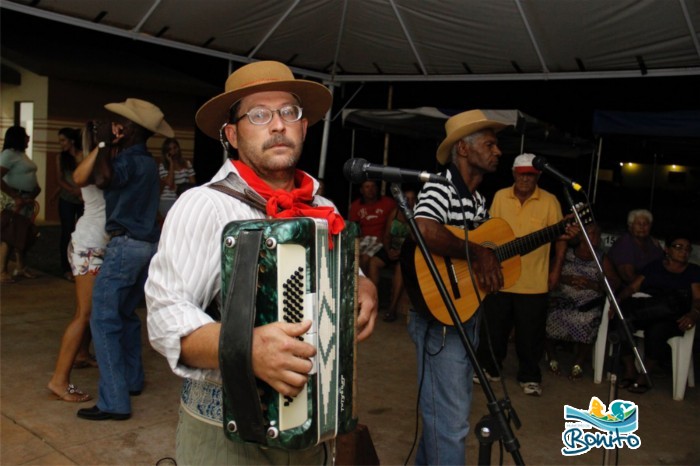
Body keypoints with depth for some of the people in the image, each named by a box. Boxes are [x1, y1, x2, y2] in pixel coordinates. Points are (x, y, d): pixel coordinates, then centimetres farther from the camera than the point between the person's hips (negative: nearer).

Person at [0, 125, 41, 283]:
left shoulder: (21, 153, 16)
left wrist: (36, 188, 6)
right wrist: (16, 197, -22)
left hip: (27, 199, 9)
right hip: (15, 200, -9)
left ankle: (20, 267, 22)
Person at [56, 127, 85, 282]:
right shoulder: (61, 157, 5)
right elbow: (59, 179, -1)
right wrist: (73, 191, -14)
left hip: (85, 200, -1)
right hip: (67, 200, 1)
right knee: (67, 233, 3)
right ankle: (67, 268, 9)